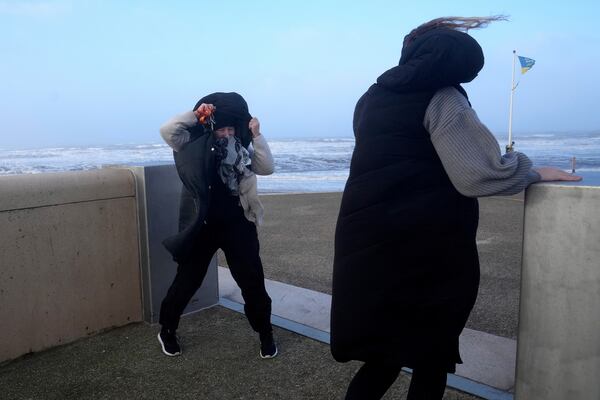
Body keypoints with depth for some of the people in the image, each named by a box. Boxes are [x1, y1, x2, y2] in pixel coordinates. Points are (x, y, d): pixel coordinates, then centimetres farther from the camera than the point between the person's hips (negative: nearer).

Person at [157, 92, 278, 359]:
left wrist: (257, 136, -12)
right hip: (202, 226, -1)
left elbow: (267, 167, -6)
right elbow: (166, 130, -14)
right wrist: (195, 114, -18)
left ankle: (265, 334, 24)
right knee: (187, 279, 11)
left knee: (252, 280, 6)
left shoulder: (243, 148, 4)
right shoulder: (195, 145, -2)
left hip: (237, 224, 2)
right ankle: (167, 330, 33)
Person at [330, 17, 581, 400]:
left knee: (382, 354, 20)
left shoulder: (370, 98, 14)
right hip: (426, 252, -6)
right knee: (430, 359, 13)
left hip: (368, 247, 7)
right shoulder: (441, 97, -8)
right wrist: (535, 171, 0)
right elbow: (480, 175, -17)